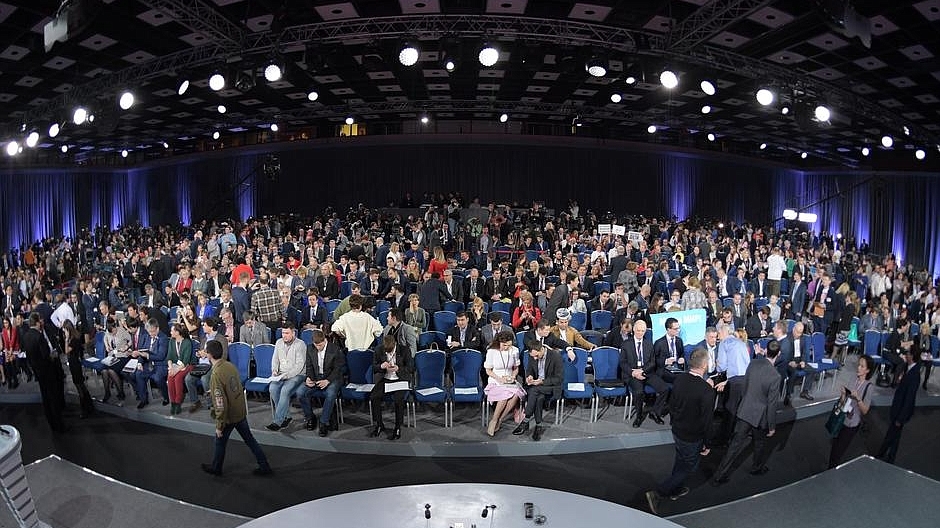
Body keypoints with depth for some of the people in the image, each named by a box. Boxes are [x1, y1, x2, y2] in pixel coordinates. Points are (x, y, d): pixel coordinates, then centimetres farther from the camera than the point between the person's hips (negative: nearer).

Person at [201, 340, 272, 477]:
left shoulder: (216, 375, -28)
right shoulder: (230, 365, -5)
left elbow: (220, 405, -26)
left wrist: (219, 426, -16)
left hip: (229, 416, -6)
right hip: (241, 412, 7)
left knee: (220, 441, 19)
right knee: (249, 439, 18)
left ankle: (216, 468, 42)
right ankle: (264, 466, 25)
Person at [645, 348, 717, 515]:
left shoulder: (679, 378, -12)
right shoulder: (706, 390, -31)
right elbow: (706, 420, -23)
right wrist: (706, 444, -8)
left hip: (677, 430, 6)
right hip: (693, 437, -6)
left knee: (680, 461, 29)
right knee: (687, 467, 14)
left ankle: (675, 489, 49)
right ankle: (657, 493, 10)